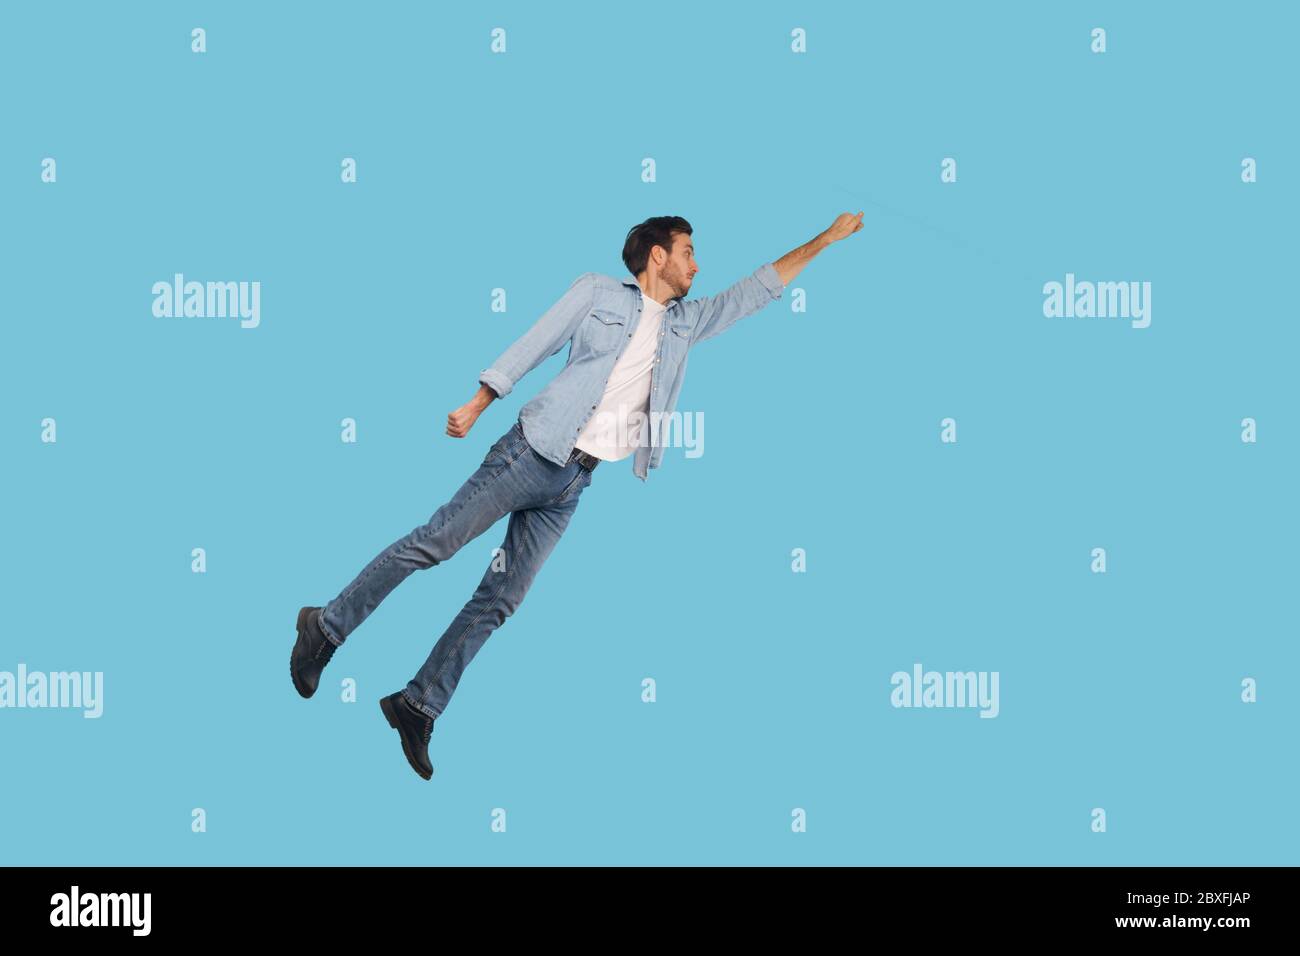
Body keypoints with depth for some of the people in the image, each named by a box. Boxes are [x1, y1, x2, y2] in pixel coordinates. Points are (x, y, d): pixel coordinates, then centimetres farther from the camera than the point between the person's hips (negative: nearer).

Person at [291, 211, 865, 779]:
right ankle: (328, 627, 3)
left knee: (500, 601, 0)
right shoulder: (597, 291, 4)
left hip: (574, 483, 5)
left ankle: (419, 706, 2)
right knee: (432, 544, -8)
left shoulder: (684, 323, 19)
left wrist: (825, 240, 21)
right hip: (532, 453, -5)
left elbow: (756, 291, 21)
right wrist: (476, 405, -6)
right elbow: (534, 345, 1)